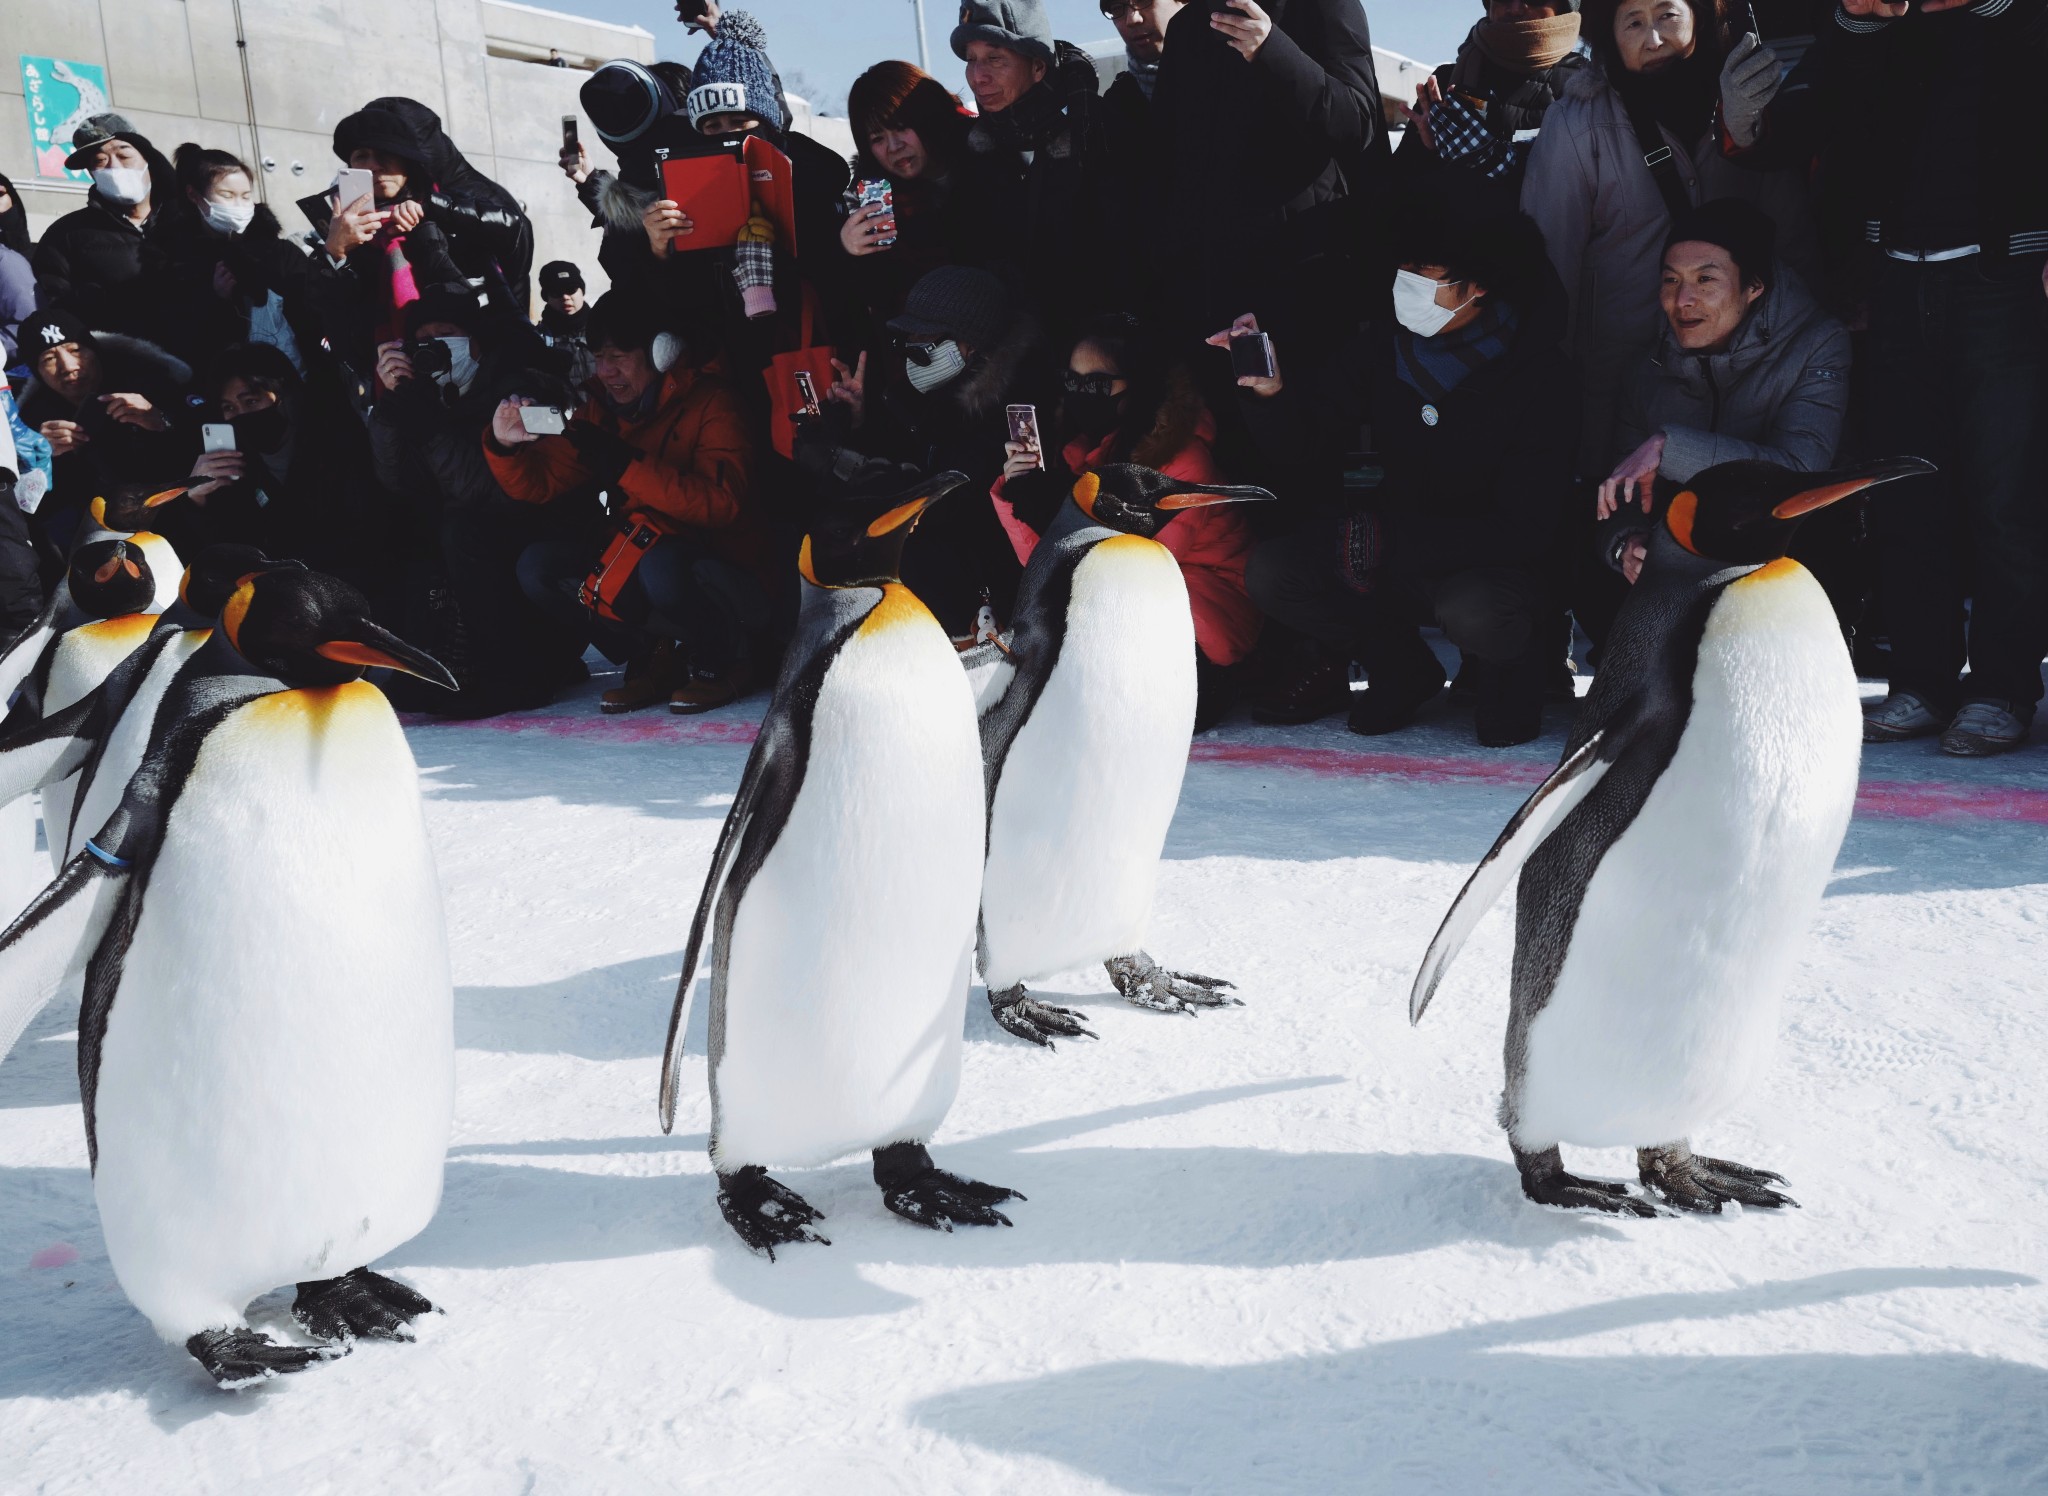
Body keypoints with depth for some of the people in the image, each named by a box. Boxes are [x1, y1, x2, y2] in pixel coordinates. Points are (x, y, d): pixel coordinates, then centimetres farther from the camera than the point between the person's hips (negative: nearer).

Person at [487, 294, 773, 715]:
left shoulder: (709, 404, -10)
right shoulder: (601, 411, 9)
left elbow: (723, 503, -26)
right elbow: (537, 483, 6)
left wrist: (627, 464, -30)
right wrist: (504, 445, -16)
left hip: (726, 566, -6)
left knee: (661, 570, -38)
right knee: (537, 567, -10)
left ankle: (725, 659, -7)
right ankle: (651, 658, 2)